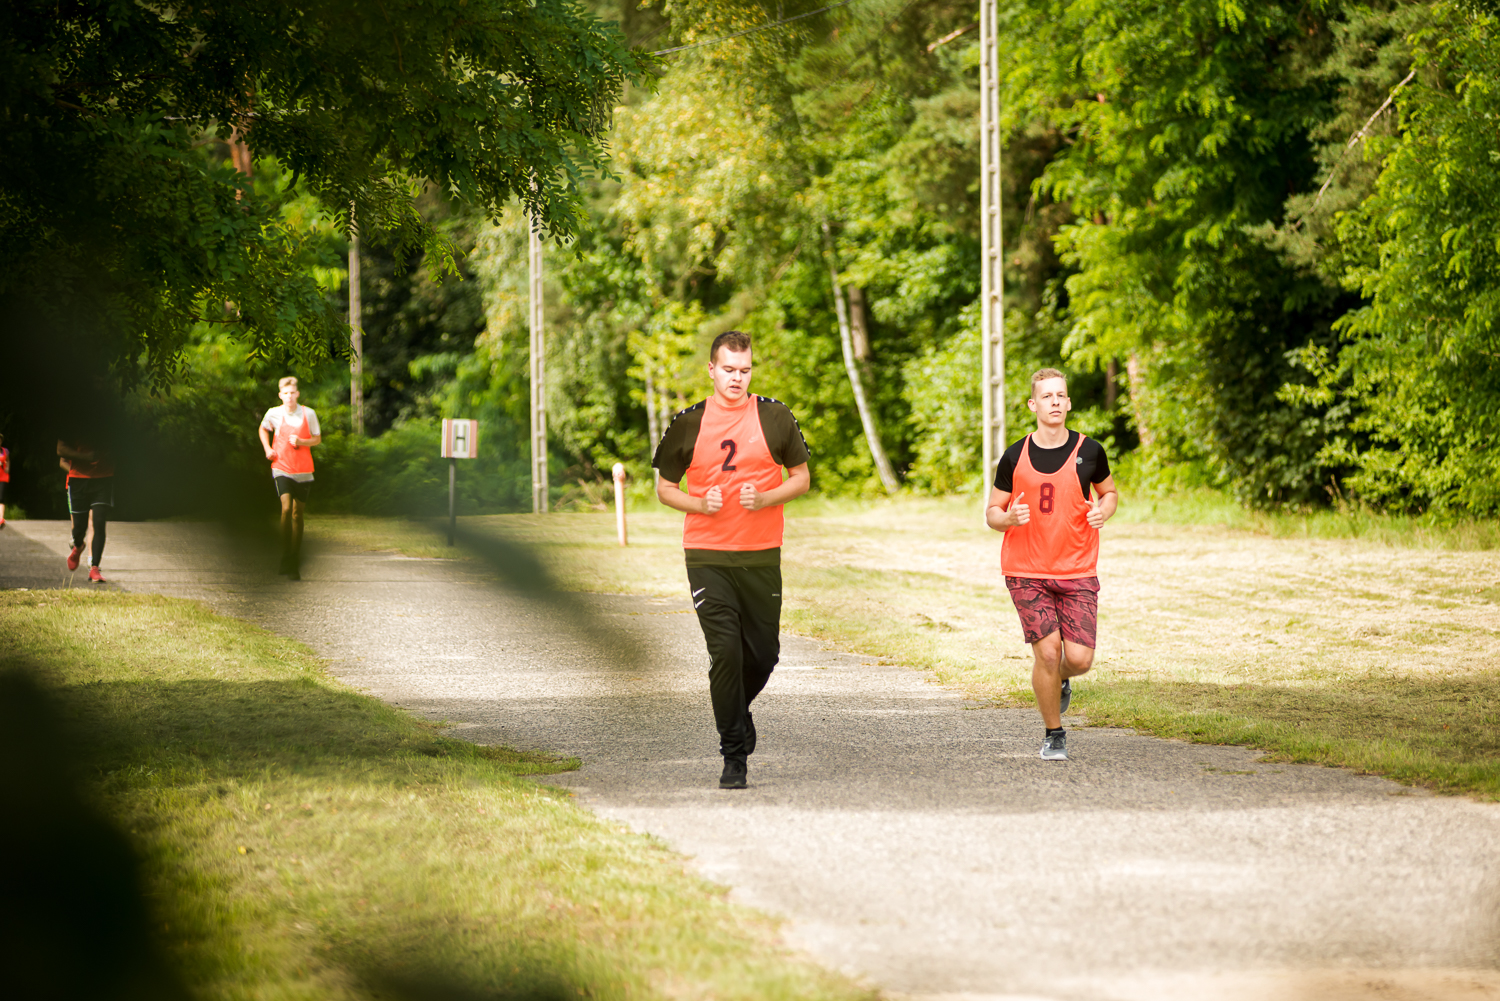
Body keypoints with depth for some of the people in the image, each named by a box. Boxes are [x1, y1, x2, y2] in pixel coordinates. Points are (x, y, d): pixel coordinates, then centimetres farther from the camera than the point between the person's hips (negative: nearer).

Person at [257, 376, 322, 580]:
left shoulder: (308, 414, -3)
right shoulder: (274, 414, -2)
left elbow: (317, 439, 7)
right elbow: (263, 429, 19)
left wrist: (301, 441, -12)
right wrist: (268, 449, 5)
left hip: (303, 471, 2)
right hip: (282, 469, -2)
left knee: (297, 514, 7)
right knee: (286, 508, -21)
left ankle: (295, 562, 19)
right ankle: (286, 558, -15)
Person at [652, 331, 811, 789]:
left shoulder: (775, 417, 3)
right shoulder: (687, 424, 2)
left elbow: (801, 477, 9)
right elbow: (665, 488, 10)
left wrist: (765, 498, -10)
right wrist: (699, 504, -11)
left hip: (761, 556, 2)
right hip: (707, 557, -2)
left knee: (764, 654, 6)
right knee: (724, 651, -11)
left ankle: (738, 709, 39)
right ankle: (734, 755, -4)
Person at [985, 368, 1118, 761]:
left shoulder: (1089, 451, 1)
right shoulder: (1015, 457, 0)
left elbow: (1109, 492, 19)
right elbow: (992, 513, 7)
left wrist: (1103, 511, -5)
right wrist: (1009, 518, -17)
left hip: (1078, 572, 1)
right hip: (1027, 573, -1)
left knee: (1079, 658, -9)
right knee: (1047, 651, -11)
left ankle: (1060, 681, 30)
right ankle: (1054, 735, 9)